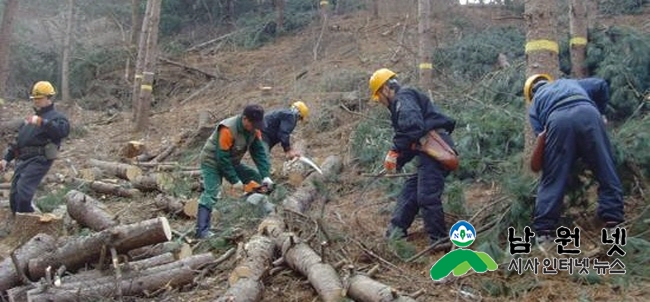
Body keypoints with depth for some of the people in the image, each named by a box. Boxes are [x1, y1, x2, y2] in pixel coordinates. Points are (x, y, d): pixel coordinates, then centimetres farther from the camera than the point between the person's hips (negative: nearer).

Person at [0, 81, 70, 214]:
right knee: (14, 196, 6)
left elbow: (63, 131, -25)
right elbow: (18, 140, 30)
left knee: (23, 193, -23)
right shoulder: (30, 118, 25)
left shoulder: (57, 117, 0)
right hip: (22, 160, 9)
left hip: (39, 160, -9)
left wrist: (42, 122, -34)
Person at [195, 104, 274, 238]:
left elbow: (259, 152, -13)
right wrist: (235, 181, -27)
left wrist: (265, 176, -23)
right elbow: (222, 158, -31)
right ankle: (202, 231, -26)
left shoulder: (254, 129, -13)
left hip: (232, 162, 8)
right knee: (211, 194, -21)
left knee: (257, 179, 4)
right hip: (213, 162, -8)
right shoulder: (228, 129, -34)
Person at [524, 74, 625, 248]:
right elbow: (601, 85, 33)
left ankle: (544, 232, 4)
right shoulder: (571, 83, 43)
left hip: (558, 121, -1)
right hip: (588, 114, 1)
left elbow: (540, 134, 19)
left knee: (552, 180, 5)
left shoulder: (535, 103, 33)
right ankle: (614, 224, 6)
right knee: (607, 173, 9)